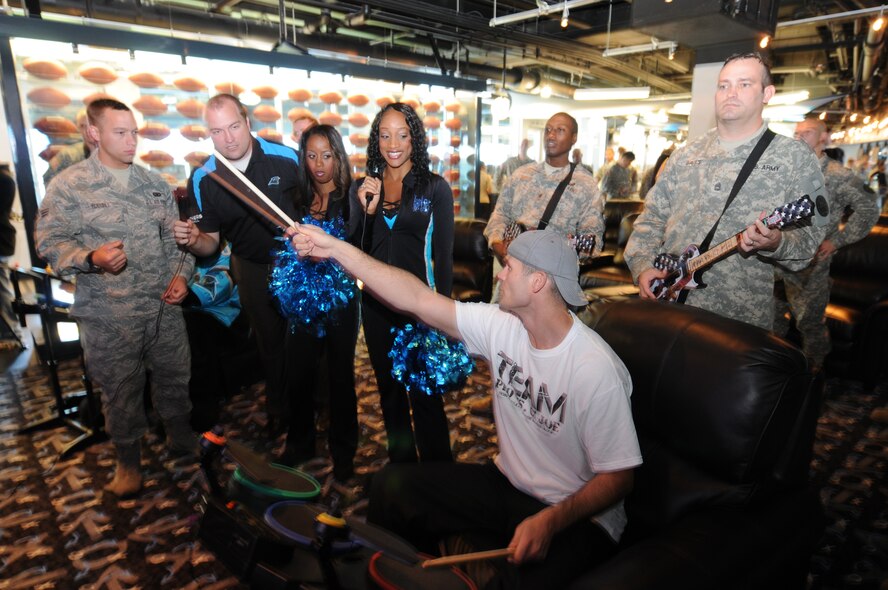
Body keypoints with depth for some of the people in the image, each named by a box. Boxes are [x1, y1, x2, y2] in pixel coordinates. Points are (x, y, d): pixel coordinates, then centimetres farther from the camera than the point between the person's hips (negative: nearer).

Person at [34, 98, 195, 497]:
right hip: (110, 317, -4)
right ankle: (128, 460, 31)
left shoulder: (154, 183, 9)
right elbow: (50, 242, -6)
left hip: (165, 307, 4)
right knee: (121, 390, 9)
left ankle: (180, 434, 41)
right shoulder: (69, 185, -4)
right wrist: (91, 259, -24)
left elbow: (176, 235, 12)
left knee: (174, 375, 17)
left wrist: (182, 274, -2)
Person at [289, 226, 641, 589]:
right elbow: (417, 298, -11)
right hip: (507, 487, 6)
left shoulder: (597, 371, -25)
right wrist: (336, 249, -13)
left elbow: (618, 477, -18)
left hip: (578, 518, -5)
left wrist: (549, 522, -31)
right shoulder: (499, 325, -9)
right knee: (391, 486, -4)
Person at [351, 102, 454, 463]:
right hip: (376, 303, 4)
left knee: (425, 394, 2)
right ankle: (401, 463, 38)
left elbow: (444, 255, -4)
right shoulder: (362, 187, 5)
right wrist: (366, 209, -14)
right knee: (389, 390, 18)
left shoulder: (435, 187, -5)